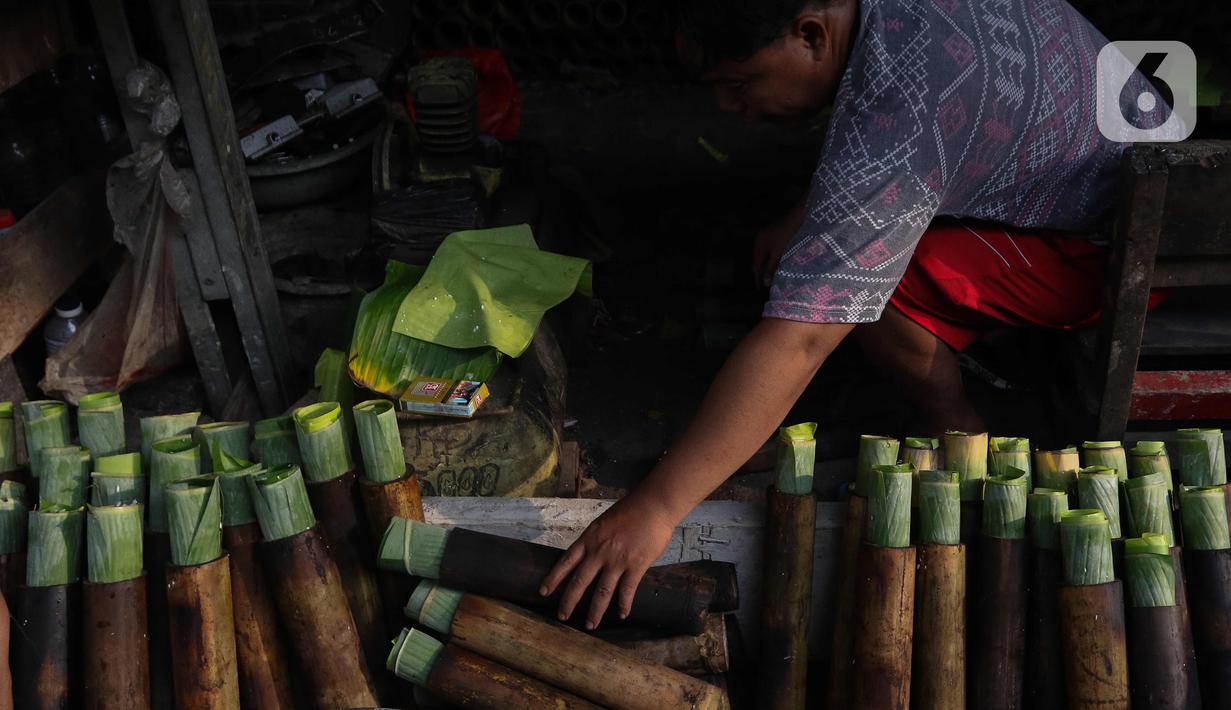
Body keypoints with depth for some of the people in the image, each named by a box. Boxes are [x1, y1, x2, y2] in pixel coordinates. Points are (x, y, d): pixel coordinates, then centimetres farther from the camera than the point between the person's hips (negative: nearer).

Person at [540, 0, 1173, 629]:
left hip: (1114, 247, -9)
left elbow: (795, 343, -39)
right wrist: (802, 222, 9)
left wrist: (654, 507, -37)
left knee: (857, 265, -24)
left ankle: (964, 440, -1)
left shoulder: (894, 127, -35)